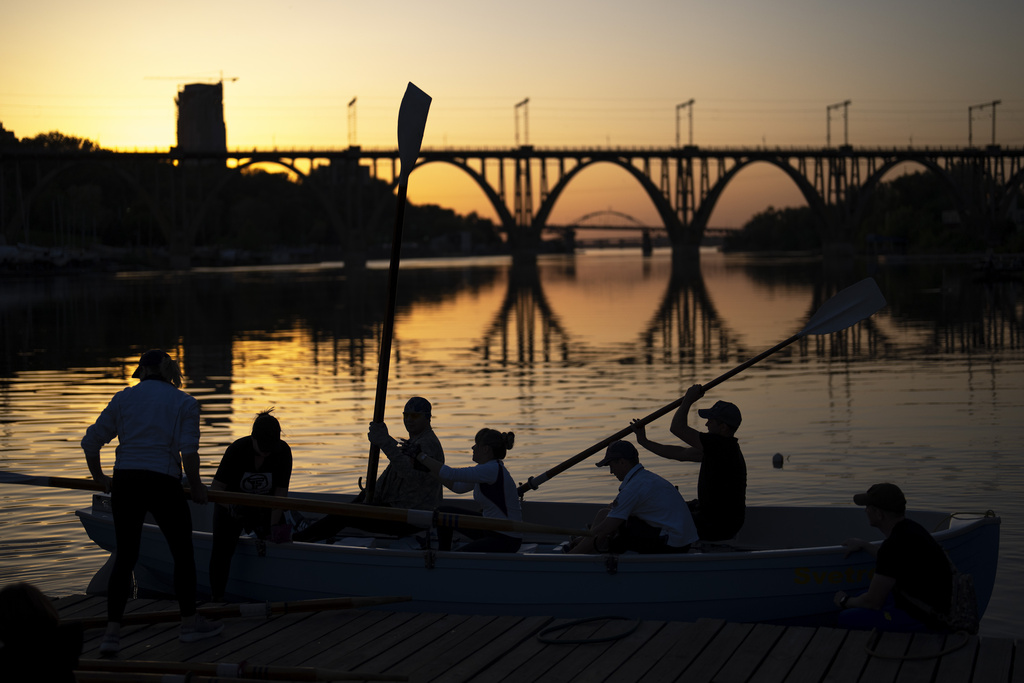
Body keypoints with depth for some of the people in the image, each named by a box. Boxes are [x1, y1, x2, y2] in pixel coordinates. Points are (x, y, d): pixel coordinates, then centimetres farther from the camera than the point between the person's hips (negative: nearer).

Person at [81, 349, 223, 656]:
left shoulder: (124, 398, 11)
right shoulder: (184, 403, 4)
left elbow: (90, 441, 9)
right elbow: (189, 451, -8)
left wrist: (100, 478, 23)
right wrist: (196, 486, 5)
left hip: (125, 483, 3)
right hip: (164, 484, -3)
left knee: (124, 558, 8)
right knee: (183, 553, 15)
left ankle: (112, 631, 0)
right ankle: (190, 623, 25)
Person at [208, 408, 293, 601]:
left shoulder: (283, 451, -22)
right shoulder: (237, 450, -27)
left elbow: (281, 492, -20)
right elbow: (215, 489, -25)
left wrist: (274, 526, -27)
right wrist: (230, 505, -45)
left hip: (266, 507, 2)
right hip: (233, 504, -2)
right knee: (222, 548, -17)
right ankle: (217, 598, -5)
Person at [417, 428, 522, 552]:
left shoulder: (492, 470, -24)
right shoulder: (488, 467, 7)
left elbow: (450, 474, -27)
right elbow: (457, 486, 17)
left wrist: (422, 457, -16)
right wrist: (428, 468, 11)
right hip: (489, 529, 10)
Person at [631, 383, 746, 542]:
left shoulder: (722, 445, -23)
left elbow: (677, 427, -21)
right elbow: (679, 454, 14)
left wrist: (688, 399, -7)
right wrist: (644, 441, 16)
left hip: (718, 527, -10)